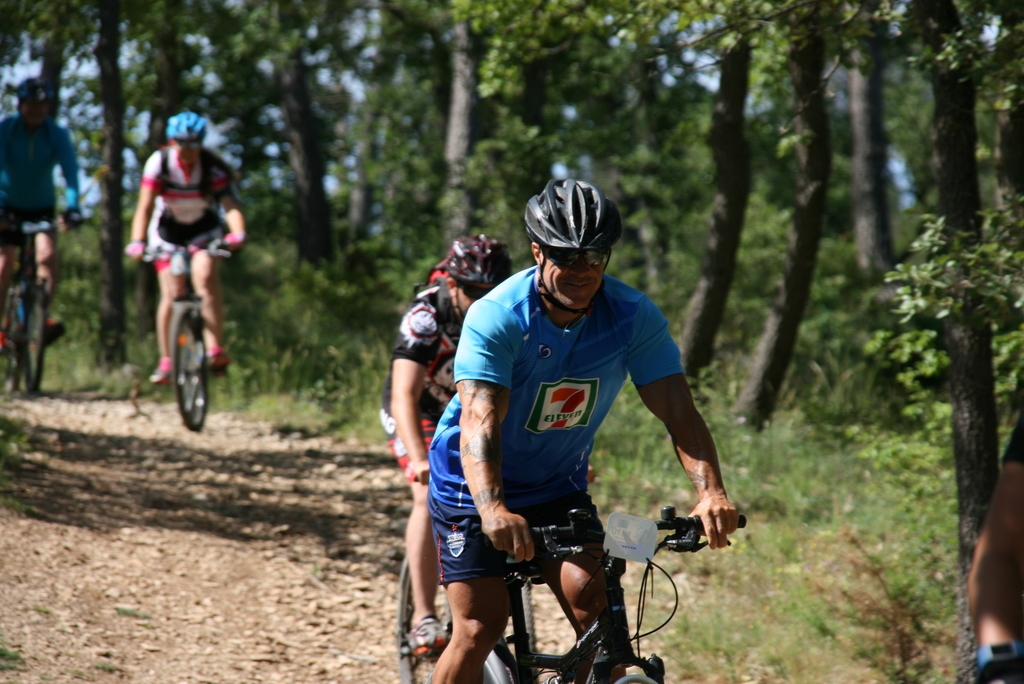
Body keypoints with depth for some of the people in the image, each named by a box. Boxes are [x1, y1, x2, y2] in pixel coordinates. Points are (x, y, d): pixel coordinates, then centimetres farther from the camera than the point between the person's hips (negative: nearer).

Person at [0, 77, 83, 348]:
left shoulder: (58, 134, -14)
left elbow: (70, 170, -26)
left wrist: (72, 208, -43)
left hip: (41, 207, 1)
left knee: (47, 256, -23)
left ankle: (41, 319, -17)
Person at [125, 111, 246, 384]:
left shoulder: (213, 168, -22)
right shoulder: (159, 163, -21)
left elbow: (230, 204, -34)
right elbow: (145, 207, -28)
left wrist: (238, 233, -54)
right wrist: (137, 242, -43)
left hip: (204, 229, -1)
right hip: (168, 229, 1)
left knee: (205, 275, -28)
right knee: (172, 294, -11)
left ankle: (215, 349, -31)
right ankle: (166, 362, -2)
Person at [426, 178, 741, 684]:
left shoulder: (634, 316, -17)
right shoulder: (497, 317, -26)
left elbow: (678, 410, -24)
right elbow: (480, 420, -38)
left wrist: (711, 492, -42)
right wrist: (493, 510, -55)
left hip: (558, 486, 3)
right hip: (477, 488, -3)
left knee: (595, 603, -17)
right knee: (479, 628, -11)